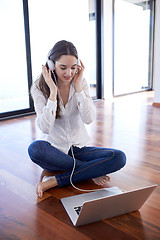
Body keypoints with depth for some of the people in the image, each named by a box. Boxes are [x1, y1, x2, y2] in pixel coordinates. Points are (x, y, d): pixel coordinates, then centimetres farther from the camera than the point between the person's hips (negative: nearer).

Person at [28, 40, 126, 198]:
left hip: (79, 147, 2)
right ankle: (92, 172, -19)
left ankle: (54, 181, -23)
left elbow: (89, 119, -13)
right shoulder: (39, 87, -9)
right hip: (54, 149, -2)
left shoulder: (81, 82, -2)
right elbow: (45, 128, -20)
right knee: (35, 149, -36)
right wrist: (53, 93, -25)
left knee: (119, 157, -22)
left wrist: (78, 87, -17)